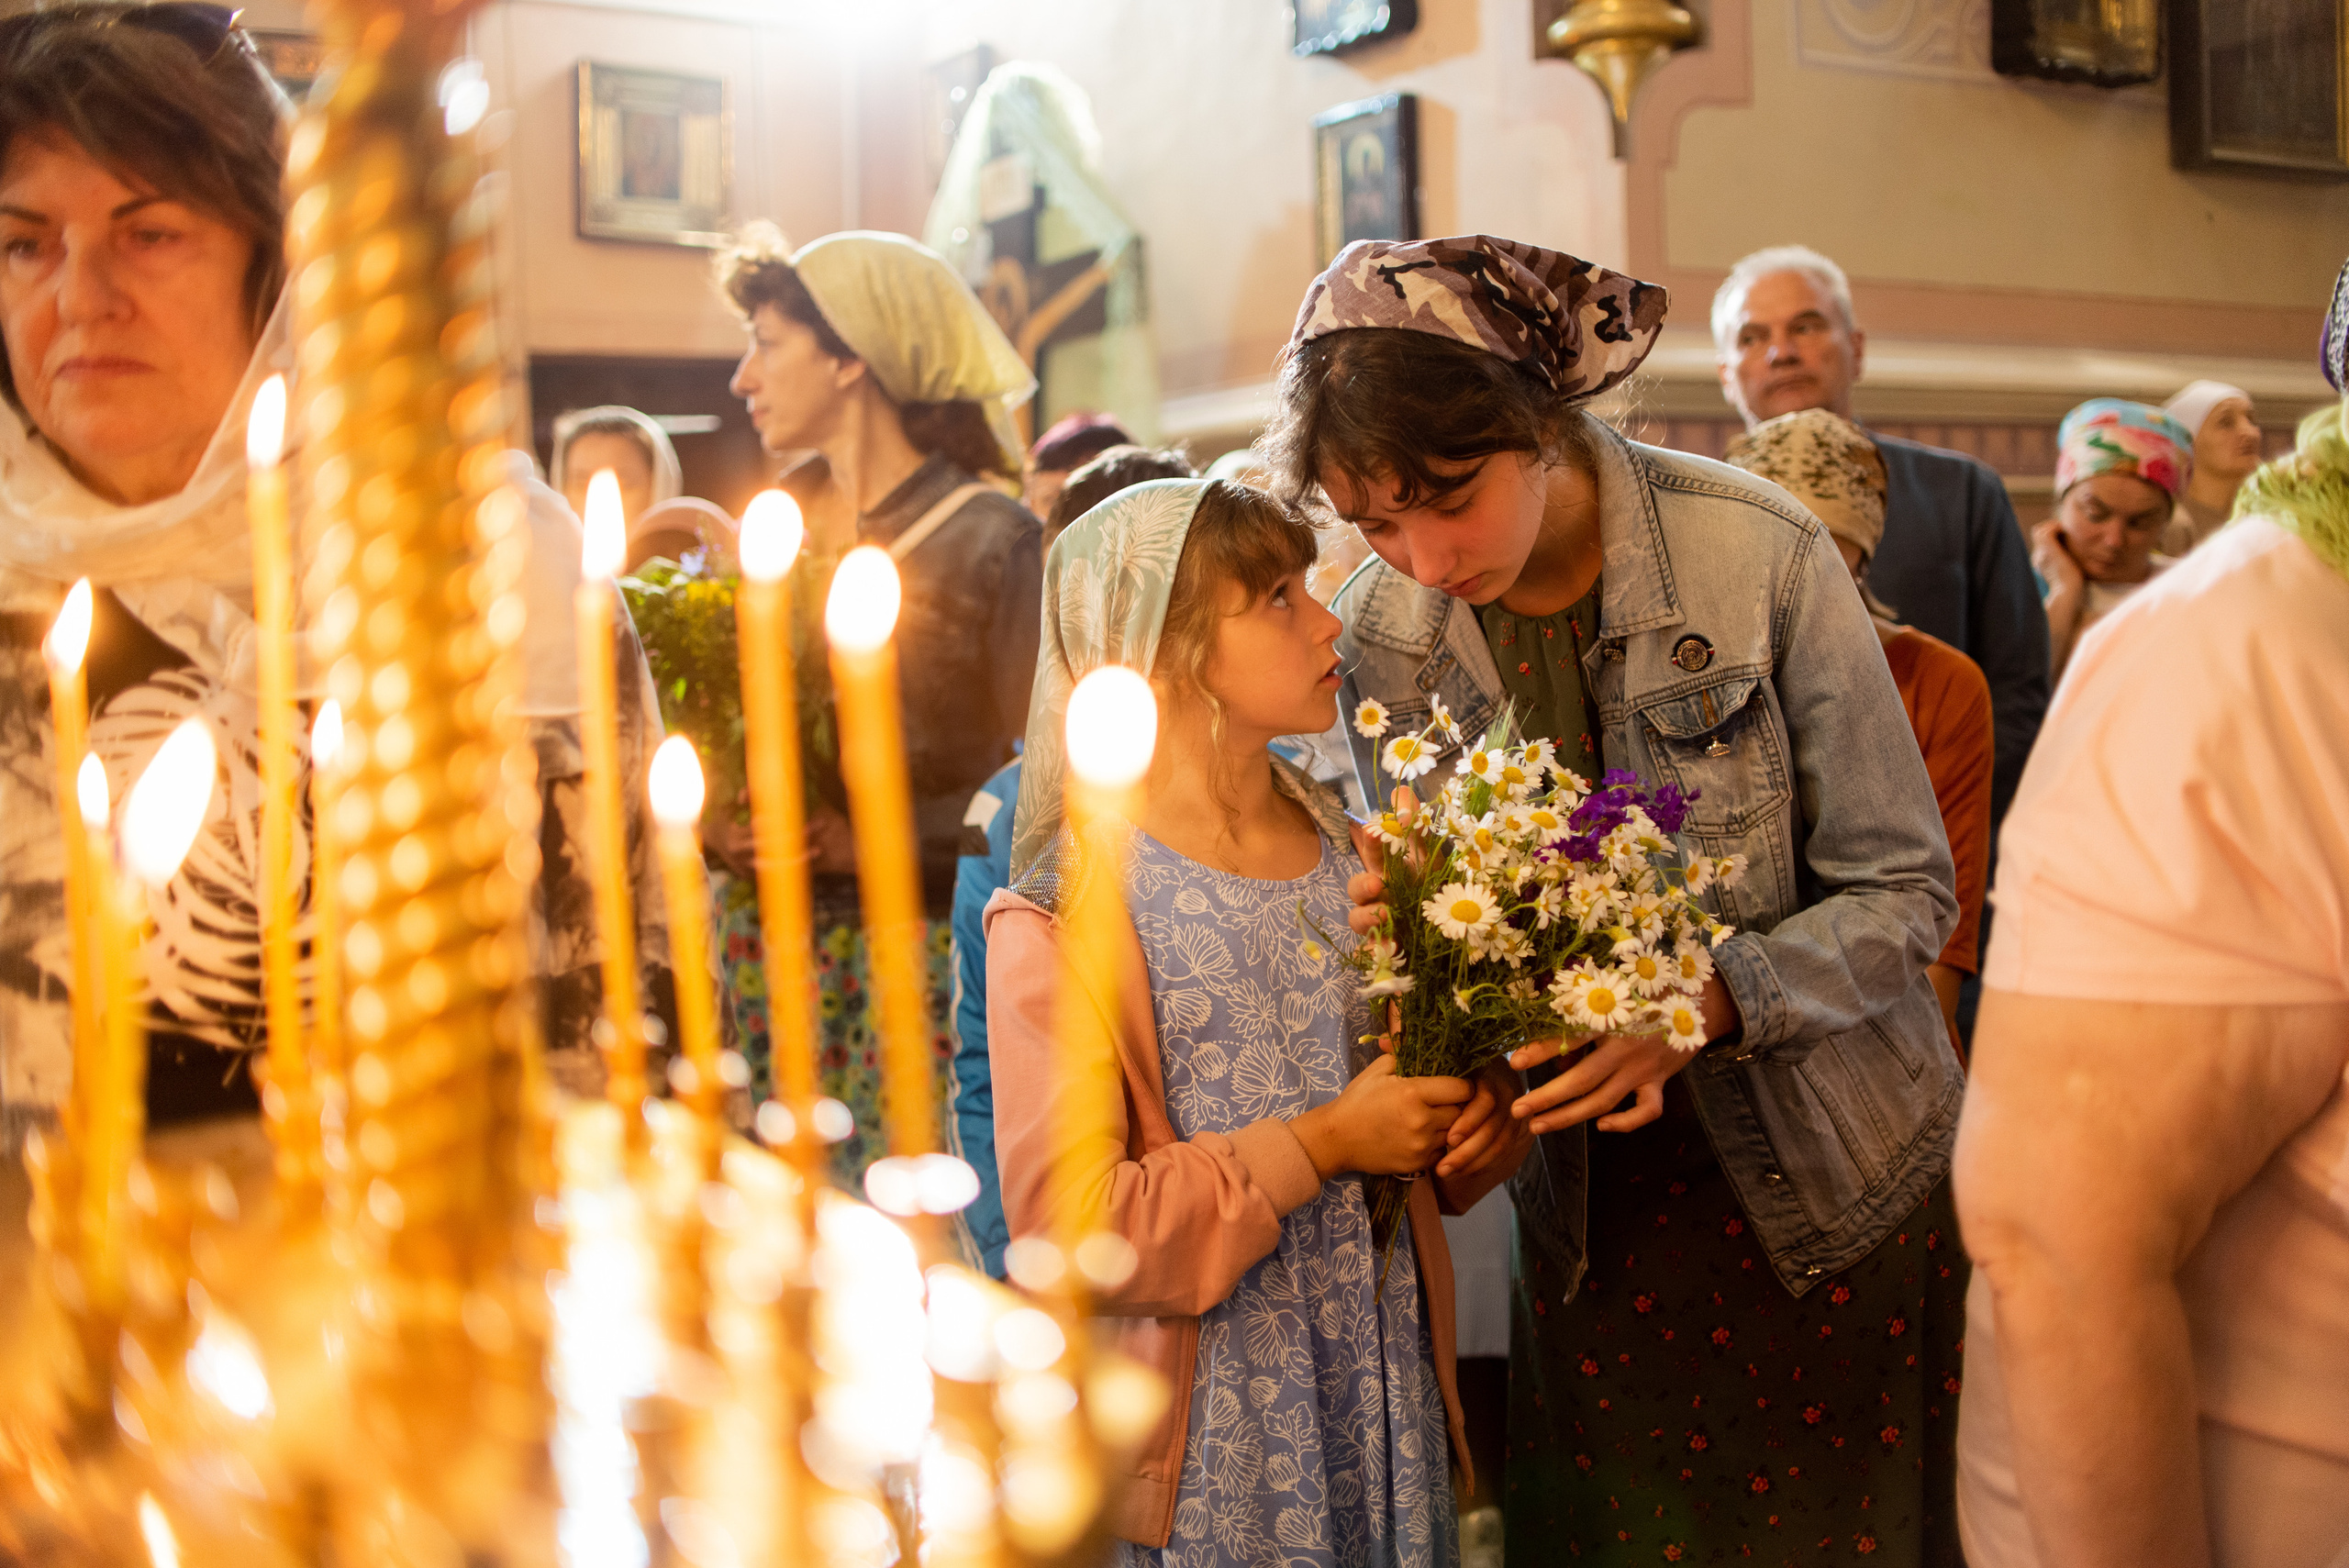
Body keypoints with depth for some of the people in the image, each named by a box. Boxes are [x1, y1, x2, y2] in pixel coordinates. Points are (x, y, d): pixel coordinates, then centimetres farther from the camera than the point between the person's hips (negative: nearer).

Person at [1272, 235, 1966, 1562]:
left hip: (1837, 1193, -2)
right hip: (1594, 1206, 3)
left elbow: (1906, 891, -12)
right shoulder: (1389, 632, -5)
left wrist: (1707, 998, -28)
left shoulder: (1758, 553, -17)